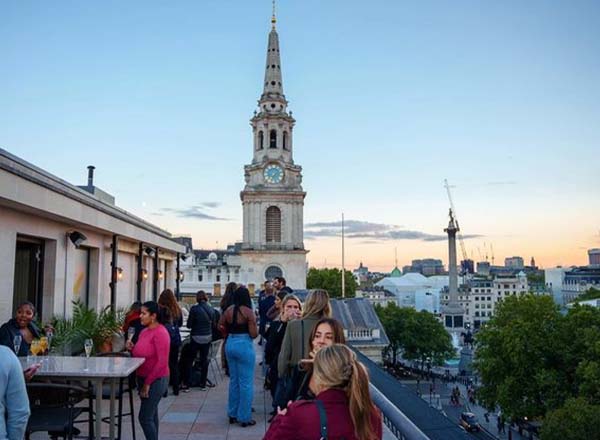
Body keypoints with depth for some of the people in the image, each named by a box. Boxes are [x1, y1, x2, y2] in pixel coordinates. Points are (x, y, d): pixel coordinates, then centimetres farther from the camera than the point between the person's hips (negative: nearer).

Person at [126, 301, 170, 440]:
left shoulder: (160, 333, -17)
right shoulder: (144, 331, 9)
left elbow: (162, 362, -20)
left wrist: (148, 382, -18)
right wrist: (132, 348, -2)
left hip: (156, 380, -9)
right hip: (143, 378, 9)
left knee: (145, 417, -8)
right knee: (151, 415, 17)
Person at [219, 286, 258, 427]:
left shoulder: (228, 310, 2)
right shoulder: (248, 312, -14)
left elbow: (221, 326, 7)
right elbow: (254, 334, -15)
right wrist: (254, 322, 3)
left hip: (230, 344, 6)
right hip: (244, 345, -6)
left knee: (233, 380, 18)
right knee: (246, 382, 4)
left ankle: (233, 414, 28)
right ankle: (244, 417, 10)